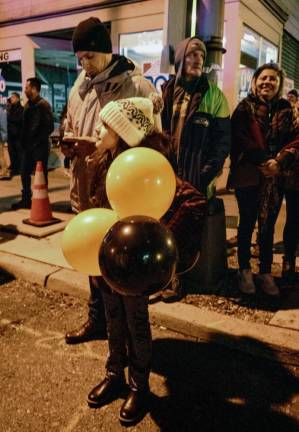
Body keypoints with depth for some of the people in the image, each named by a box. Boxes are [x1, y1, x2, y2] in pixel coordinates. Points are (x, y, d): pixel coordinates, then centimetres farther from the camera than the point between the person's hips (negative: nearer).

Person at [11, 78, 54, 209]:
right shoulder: (28, 105, 13)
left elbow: (49, 127, -15)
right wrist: (23, 141, 7)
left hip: (40, 146, -8)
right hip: (28, 146, 8)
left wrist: (37, 142, -15)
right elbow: (25, 125, 18)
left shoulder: (43, 104, -9)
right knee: (24, 172, 10)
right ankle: (26, 200, 22)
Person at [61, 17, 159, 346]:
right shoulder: (80, 86, 11)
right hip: (86, 190, 7)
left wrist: (99, 147, -22)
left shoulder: (137, 87, -11)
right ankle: (97, 319, 38)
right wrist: (69, 143, -1)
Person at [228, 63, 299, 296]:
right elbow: (240, 139, -9)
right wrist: (264, 161, -17)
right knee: (247, 224, 6)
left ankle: (266, 272, 20)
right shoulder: (245, 108, 2)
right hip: (248, 176, -2)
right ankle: (245, 270, 19)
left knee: (268, 226, 9)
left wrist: (279, 162, -14)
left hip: (276, 178, 3)